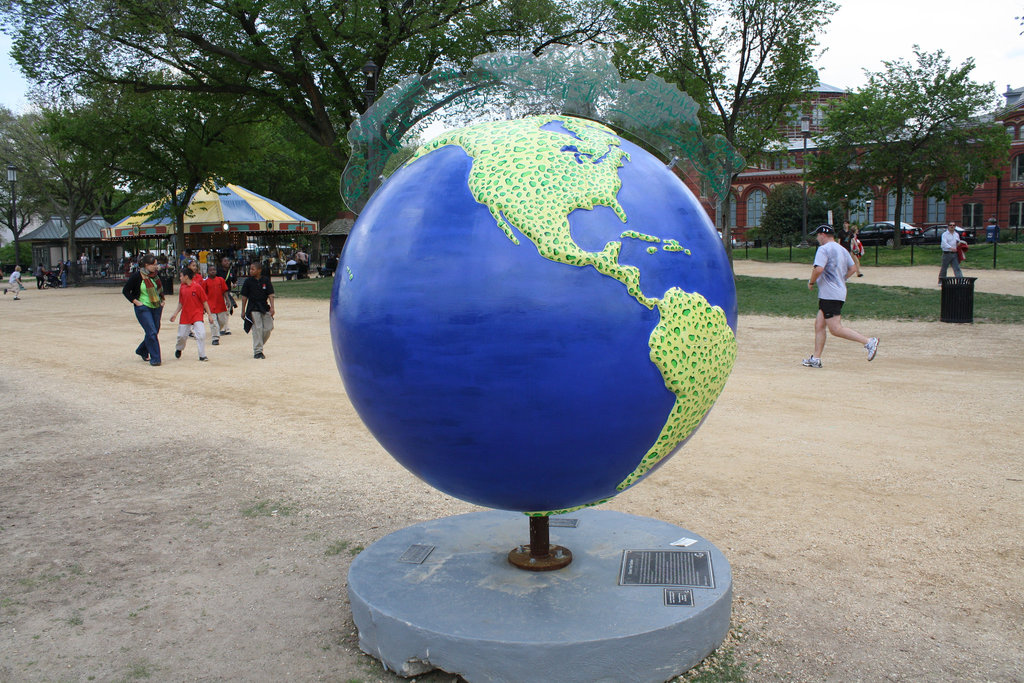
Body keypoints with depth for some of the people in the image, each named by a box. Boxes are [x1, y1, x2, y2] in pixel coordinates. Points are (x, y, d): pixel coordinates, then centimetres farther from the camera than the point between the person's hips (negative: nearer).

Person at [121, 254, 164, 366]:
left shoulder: (155, 275, 6)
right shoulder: (137, 276, -10)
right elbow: (125, 291, -5)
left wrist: (162, 300, 11)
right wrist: (136, 302, -10)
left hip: (156, 307, 6)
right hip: (143, 308, -6)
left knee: (154, 331, 10)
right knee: (151, 332, -12)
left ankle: (142, 351, 33)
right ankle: (154, 358, -6)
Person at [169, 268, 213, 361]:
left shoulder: (197, 286, -10)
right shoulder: (182, 288, 5)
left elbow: (204, 302, -7)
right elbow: (180, 303, 15)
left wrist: (209, 315, -8)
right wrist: (175, 314, 8)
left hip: (197, 314, -5)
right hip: (185, 315, 5)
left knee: (201, 334, -17)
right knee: (182, 336, 12)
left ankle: (202, 355, -6)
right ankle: (178, 349, 42)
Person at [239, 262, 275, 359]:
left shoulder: (266, 280, 2)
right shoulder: (248, 282, 0)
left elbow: (270, 295, 0)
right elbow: (244, 297, 4)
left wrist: (272, 307, -11)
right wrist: (243, 311, 4)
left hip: (265, 307, 2)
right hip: (253, 308, -2)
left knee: (268, 329, 0)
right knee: (257, 329, -8)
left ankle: (258, 346, 20)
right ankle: (258, 351, -3)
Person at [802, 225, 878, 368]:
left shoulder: (823, 249, -10)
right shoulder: (842, 250, 17)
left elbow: (819, 269, -22)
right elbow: (853, 268, 19)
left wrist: (811, 282, -7)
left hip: (830, 295, -10)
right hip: (839, 292, 10)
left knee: (835, 329, -11)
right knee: (819, 325, 11)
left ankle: (869, 342, -15)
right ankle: (815, 359, 11)